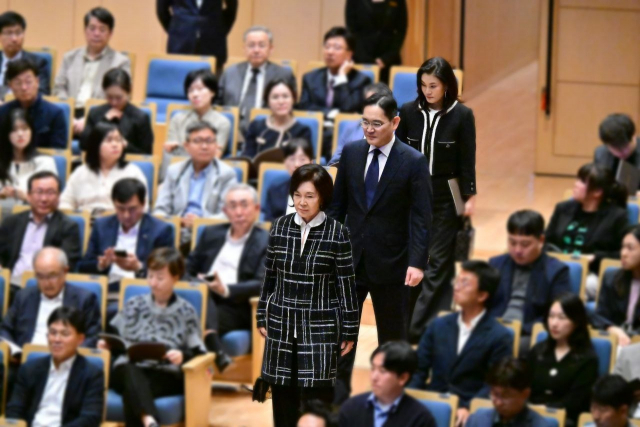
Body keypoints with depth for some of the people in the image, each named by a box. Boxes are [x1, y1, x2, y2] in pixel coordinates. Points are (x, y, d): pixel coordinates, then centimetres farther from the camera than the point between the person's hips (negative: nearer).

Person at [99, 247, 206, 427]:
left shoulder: (186, 312, 16)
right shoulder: (133, 305, 22)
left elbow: (198, 352, 8)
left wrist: (183, 355, -14)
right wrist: (107, 343, -2)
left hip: (166, 375, -1)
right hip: (129, 369, 1)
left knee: (132, 390, -38)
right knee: (130, 372, -41)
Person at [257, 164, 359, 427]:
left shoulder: (337, 233, -7)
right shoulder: (280, 227, 2)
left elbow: (346, 284, -4)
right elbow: (269, 277, 10)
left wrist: (349, 331, -3)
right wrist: (262, 317, 12)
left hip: (320, 328, -3)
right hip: (281, 325, 3)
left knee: (316, 399, -8)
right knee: (282, 396, 6)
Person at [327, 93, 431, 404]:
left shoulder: (413, 162, -9)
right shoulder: (351, 153, 2)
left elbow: (421, 217, -11)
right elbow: (337, 204, 9)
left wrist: (417, 262, -19)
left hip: (390, 262, -3)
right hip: (351, 258, 3)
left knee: (392, 337, 10)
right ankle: (337, 401, 7)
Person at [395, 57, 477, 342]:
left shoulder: (462, 115, -6)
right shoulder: (409, 112, -1)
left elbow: (468, 160, -2)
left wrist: (469, 197, -5)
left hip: (446, 198, -2)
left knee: (438, 263, -4)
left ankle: (419, 328, -4)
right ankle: (407, 320, 15)